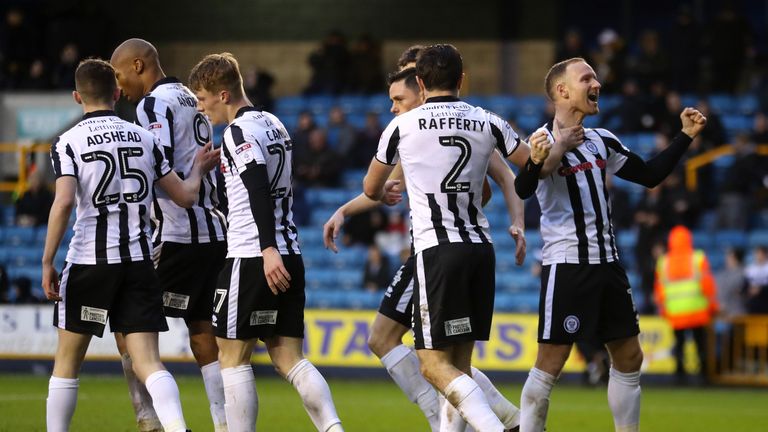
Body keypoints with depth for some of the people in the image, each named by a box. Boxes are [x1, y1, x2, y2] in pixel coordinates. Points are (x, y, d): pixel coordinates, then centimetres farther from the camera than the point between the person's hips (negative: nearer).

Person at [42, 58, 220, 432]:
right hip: (138, 261, 3)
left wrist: (47, 263, -12)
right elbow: (186, 196, 11)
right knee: (147, 363, -2)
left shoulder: (68, 143, -3)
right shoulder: (144, 138, 8)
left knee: (67, 362, 12)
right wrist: (199, 169, 32)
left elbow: (64, 201, -17)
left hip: (89, 261, -3)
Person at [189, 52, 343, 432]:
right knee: (289, 358, 6)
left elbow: (258, 189, -22)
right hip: (289, 255, 9)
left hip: (253, 258, -9)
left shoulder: (239, 132, -10)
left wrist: (268, 250, -30)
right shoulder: (274, 125, 17)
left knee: (232, 357, 1)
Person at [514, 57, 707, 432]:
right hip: (566, 264, -8)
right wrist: (557, 150, -45)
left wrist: (686, 136, 15)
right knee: (550, 364, -9)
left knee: (628, 359, 10)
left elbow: (649, 175, 22)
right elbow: (522, 189, -29)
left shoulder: (601, 142, 13)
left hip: (607, 263, 8)